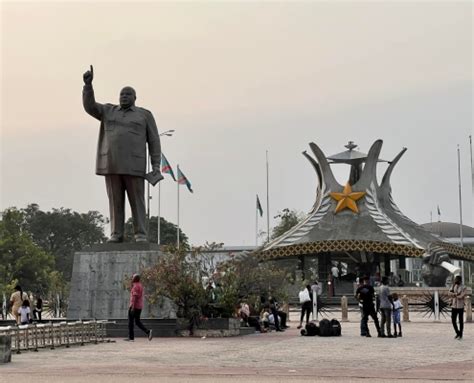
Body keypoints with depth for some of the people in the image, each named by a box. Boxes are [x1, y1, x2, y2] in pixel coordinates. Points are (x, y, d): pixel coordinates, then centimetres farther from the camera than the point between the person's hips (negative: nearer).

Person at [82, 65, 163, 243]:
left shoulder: (145, 115, 4)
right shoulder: (109, 111, 13)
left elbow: (154, 141, 1)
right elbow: (89, 105, 0)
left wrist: (156, 166, -7)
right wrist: (88, 83, -13)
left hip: (133, 164, -2)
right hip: (112, 163, 3)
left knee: (137, 200, -3)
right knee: (115, 200, 3)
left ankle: (141, 235, 2)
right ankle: (116, 234, 8)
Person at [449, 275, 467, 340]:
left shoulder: (463, 288, -9)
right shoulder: (453, 286, 9)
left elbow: (460, 297, -22)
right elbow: (450, 293, -5)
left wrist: (453, 294, -11)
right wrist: (457, 294, -18)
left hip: (460, 306, -5)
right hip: (453, 306, 5)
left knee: (461, 321, 3)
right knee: (453, 320, 4)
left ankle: (460, 335, 13)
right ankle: (457, 333, 22)